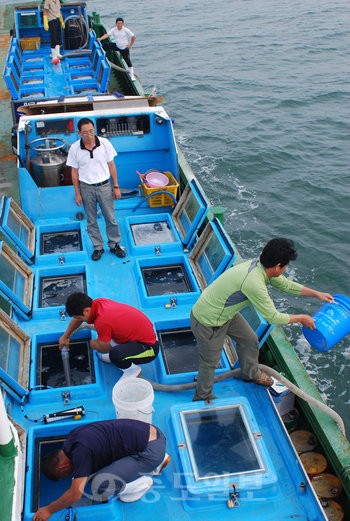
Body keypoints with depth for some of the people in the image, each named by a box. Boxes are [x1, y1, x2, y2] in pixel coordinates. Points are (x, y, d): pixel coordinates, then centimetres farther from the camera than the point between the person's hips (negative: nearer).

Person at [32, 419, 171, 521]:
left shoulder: (80, 451, -16)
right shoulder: (74, 434, 10)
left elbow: (76, 494, -11)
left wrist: (49, 509, 1)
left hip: (152, 450, -9)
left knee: (99, 484, -13)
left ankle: (141, 484, 9)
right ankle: (160, 462, 26)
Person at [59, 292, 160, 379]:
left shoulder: (102, 322, -29)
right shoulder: (97, 302, -2)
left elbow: (103, 349, -11)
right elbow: (77, 319, 20)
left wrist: (95, 344, 10)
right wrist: (65, 336, 31)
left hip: (149, 347, -10)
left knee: (115, 354, -34)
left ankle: (132, 370, -1)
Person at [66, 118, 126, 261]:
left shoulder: (104, 143, -8)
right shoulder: (74, 148, -9)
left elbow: (111, 166, 1)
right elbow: (74, 172, 0)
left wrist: (116, 186, 1)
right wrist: (77, 193, 0)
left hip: (104, 186, 0)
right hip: (86, 188, 0)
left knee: (110, 218, 8)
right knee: (91, 221, 11)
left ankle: (114, 245, 27)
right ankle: (98, 247, 27)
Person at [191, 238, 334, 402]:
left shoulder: (260, 266, -8)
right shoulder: (253, 282, -36)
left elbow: (285, 284, 12)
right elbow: (272, 317, -24)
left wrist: (316, 294, 15)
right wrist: (301, 318, -10)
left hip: (226, 313, 9)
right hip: (207, 322, -9)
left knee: (250, 340, 22)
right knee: (210, 361, 13)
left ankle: (250, 374, 51)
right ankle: (202, 397, 40)